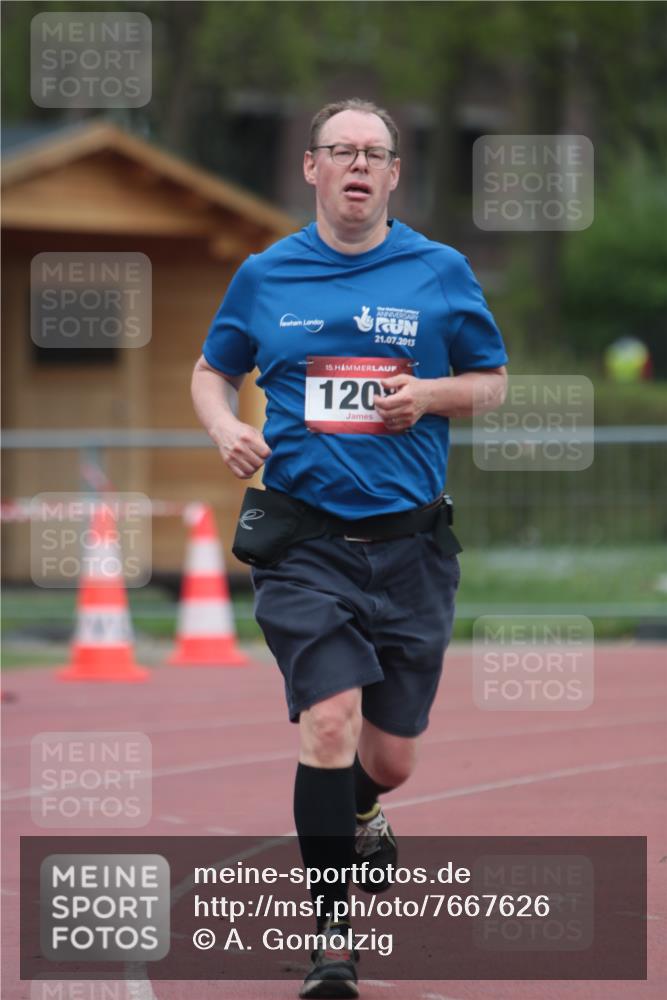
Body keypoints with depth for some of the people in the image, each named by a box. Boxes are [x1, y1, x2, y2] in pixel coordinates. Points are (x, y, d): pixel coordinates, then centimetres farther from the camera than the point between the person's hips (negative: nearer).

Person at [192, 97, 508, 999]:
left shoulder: (442, 273, 4)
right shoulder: (264, 277, 6)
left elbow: (493, 381, 13)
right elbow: (212, 372, 18)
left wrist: (430, 395, -8)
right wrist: (226, 428, -4)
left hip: (410, 546, 1)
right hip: (304, 543, -1)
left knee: (390, 760, 8)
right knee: (332, 723, -19)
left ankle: (354, 815, 47)